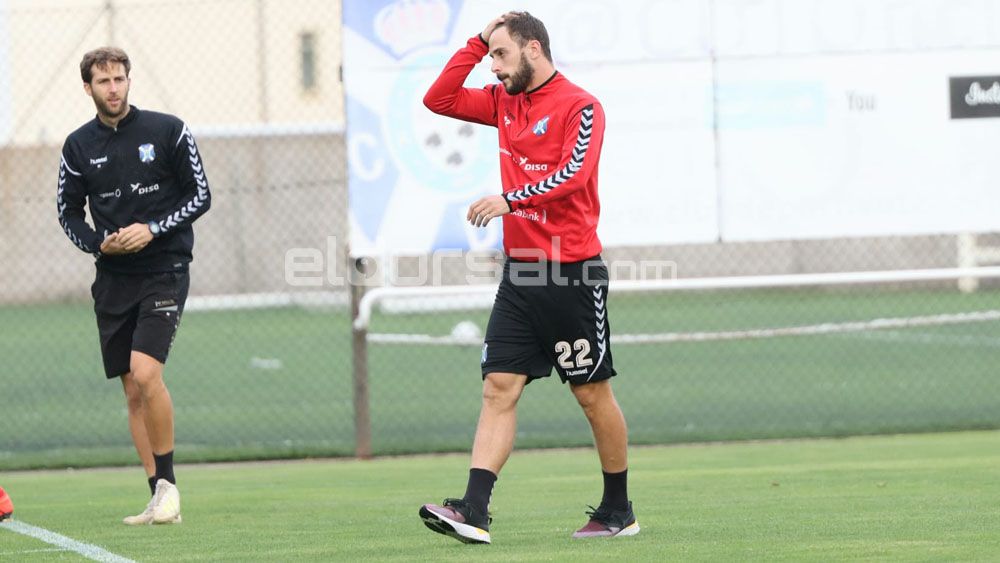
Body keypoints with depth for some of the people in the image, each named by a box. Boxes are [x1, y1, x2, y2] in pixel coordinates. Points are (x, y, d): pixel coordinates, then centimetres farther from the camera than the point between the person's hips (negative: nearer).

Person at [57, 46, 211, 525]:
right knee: (133, 393, 4)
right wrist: (98, 243, -6)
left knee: (145, 373, -21)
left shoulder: (167, 131, -3)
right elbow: (68, 212, 13)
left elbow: (200, 196, -1)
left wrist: (153, 229, -14)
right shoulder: (79, 146, 6)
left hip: (164, 270, -4)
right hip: (113, 279, 4)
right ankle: (160, 500, 8)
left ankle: (167, 481, -8)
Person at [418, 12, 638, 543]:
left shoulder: (580, 107, -9)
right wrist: (479, 41, 7)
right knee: (499, 388, -5)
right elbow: (438, 100, 13)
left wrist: (510, 199, -30)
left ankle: (618, 510, 19)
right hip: (519, 272, 6)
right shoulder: (505, 102, 13)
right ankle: (474, 511, -14)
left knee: (592, 393, 4)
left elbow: (573, 172, -22)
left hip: (572, 273, -6)